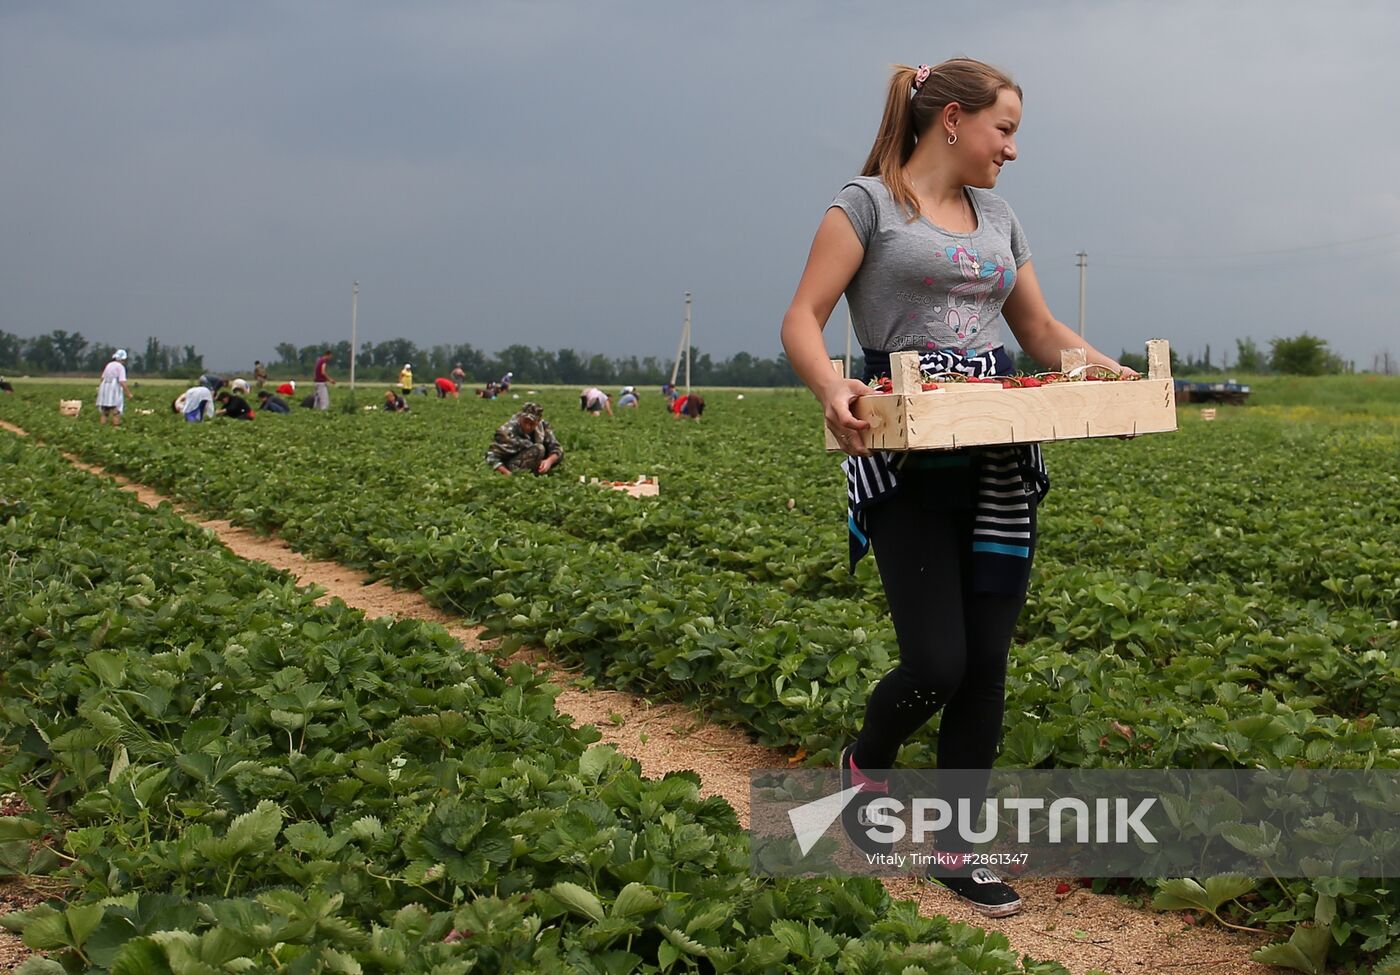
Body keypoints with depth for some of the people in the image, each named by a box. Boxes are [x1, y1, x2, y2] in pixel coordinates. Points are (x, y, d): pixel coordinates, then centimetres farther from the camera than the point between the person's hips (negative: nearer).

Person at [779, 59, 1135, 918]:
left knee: (987, 664, 4)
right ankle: (865, 767, 22)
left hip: (997, 467, 6)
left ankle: (958, 848, 17)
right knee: (937, 662, -11)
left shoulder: (999, 218, 18)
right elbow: (802, 319, -8)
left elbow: (1042, 331, 23)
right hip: (904, 461, -6)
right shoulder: (869, 203, 0)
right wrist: (831, 387, -28)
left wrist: (1116, 374, 4)